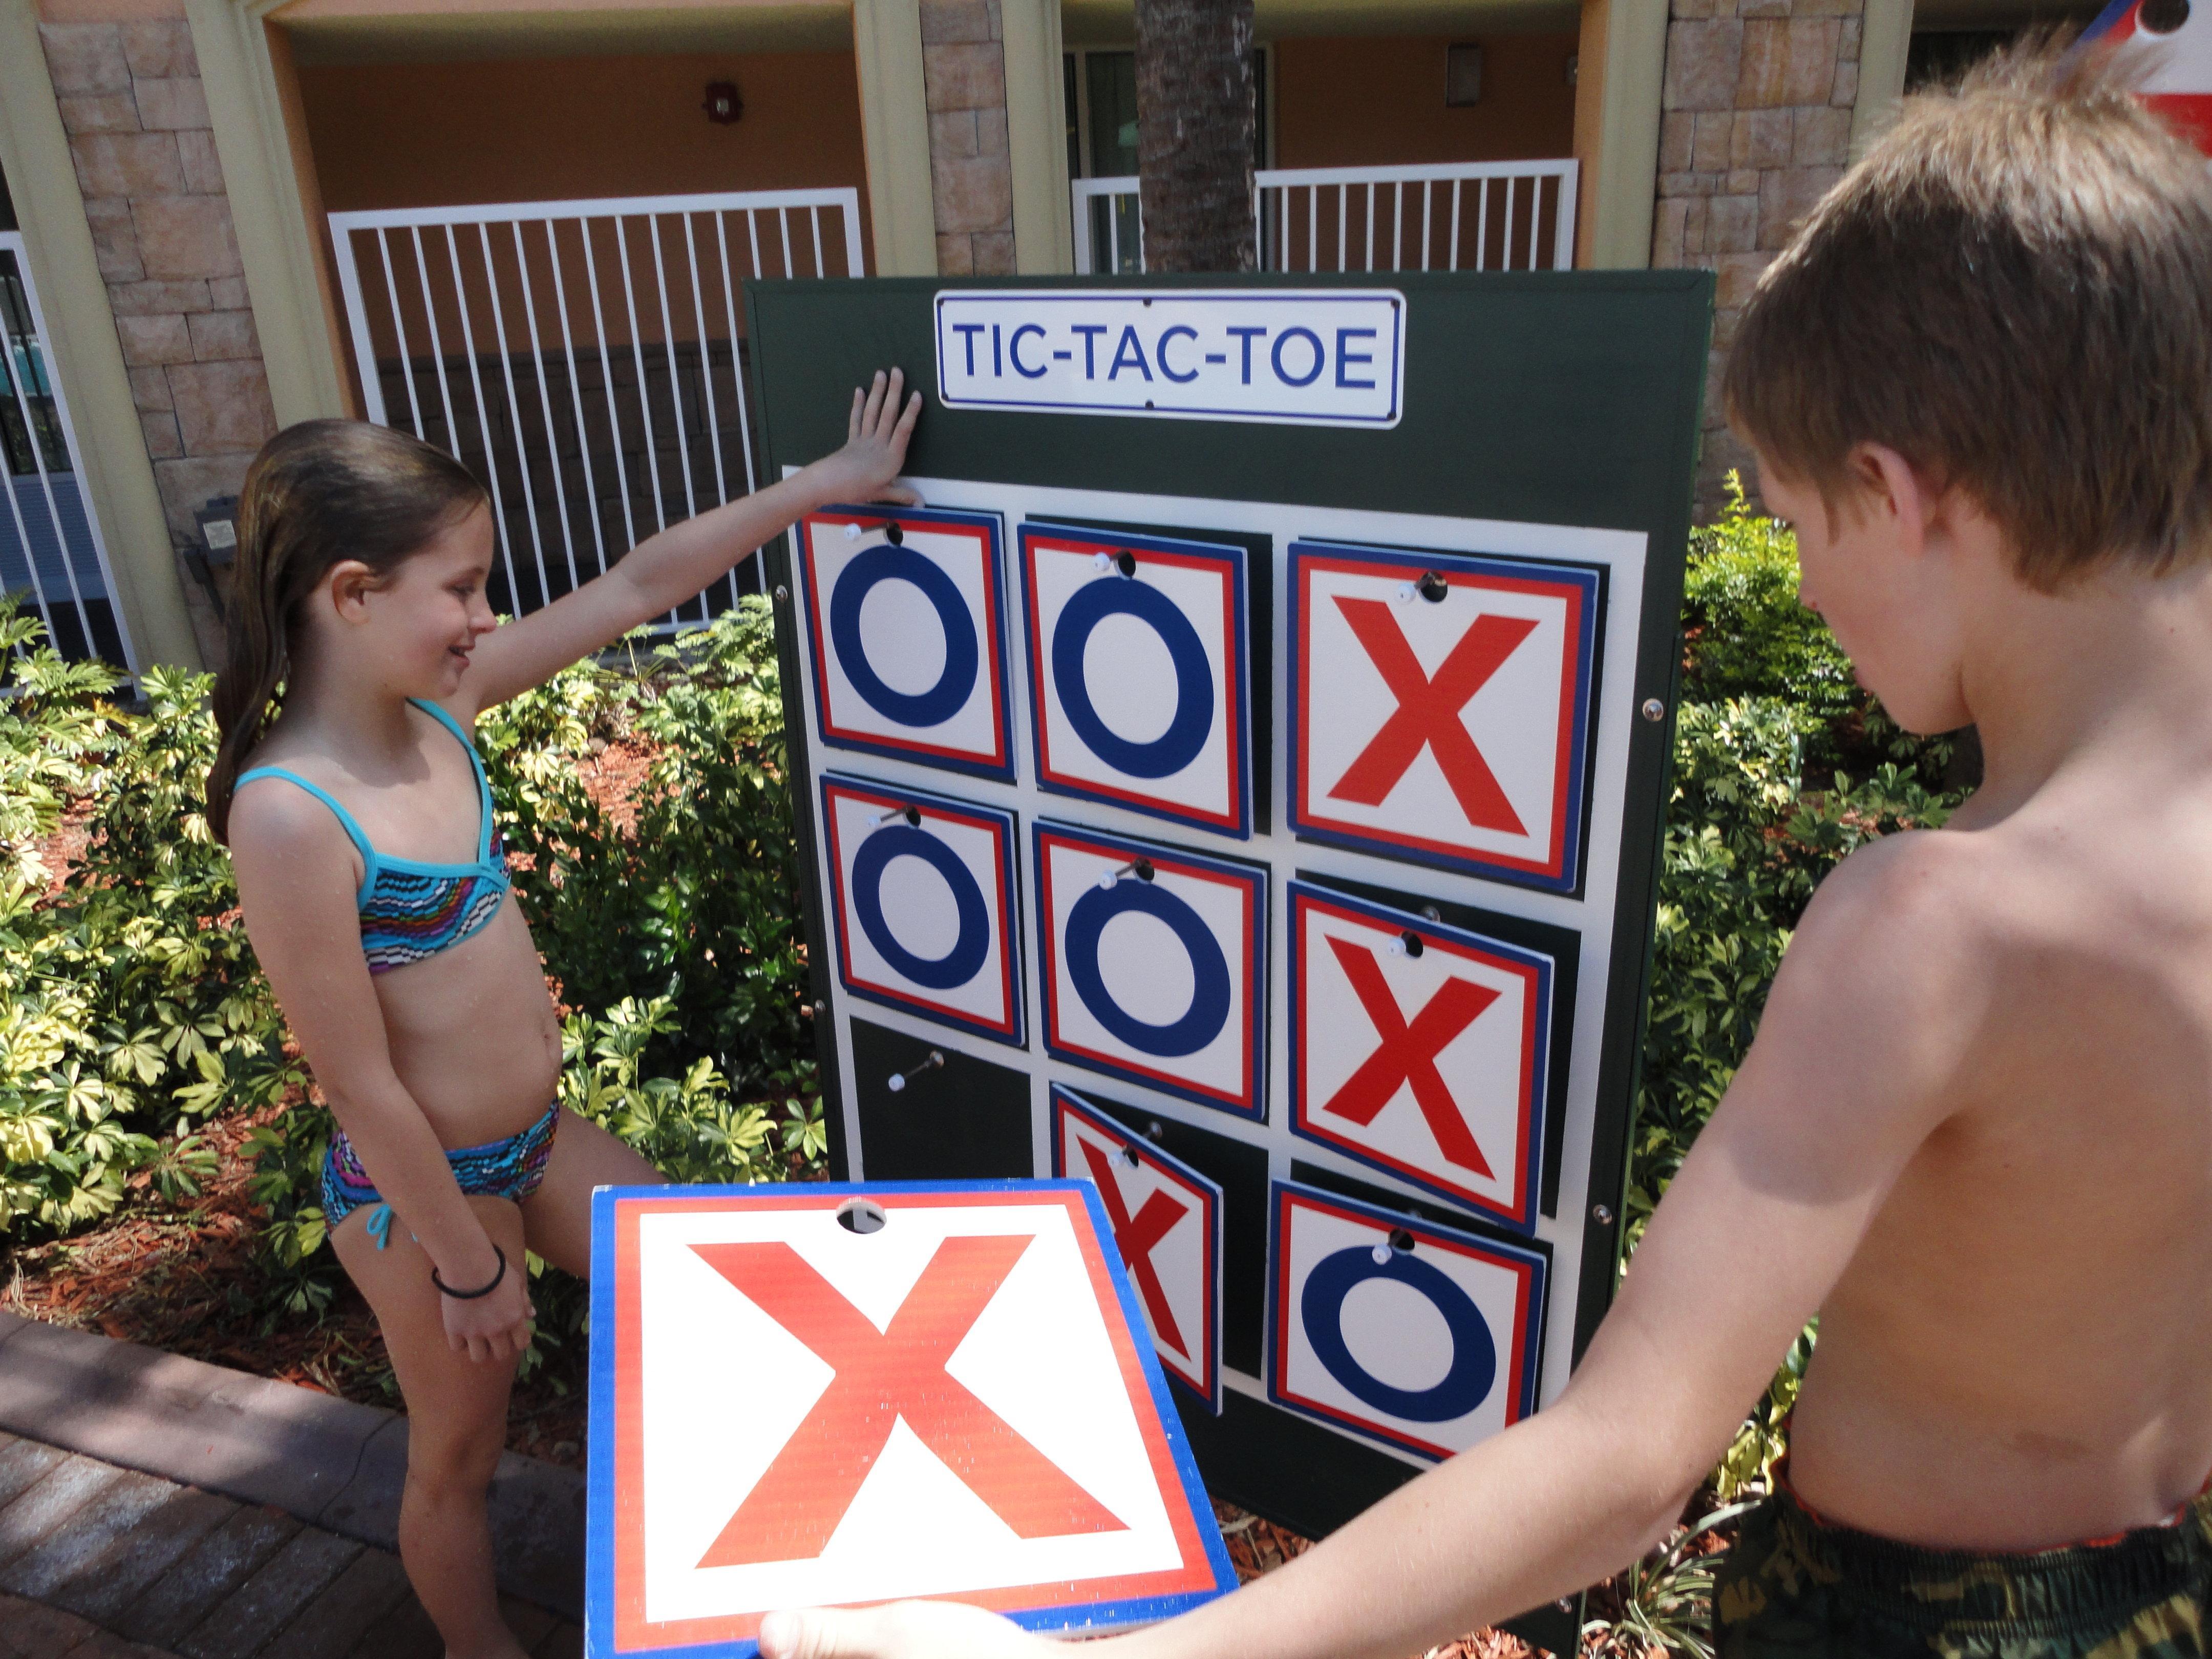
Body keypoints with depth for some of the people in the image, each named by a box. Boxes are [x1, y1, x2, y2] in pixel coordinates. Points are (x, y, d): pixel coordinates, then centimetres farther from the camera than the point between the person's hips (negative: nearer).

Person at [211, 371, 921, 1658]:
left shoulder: (438, 696, -8)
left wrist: (826, 483, -2)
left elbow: (639, 588, -4)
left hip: (537, 1137, 8)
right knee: (462, 1455, 17)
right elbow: (361, 1083, -23)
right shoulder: (293, 817, -28)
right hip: (424, 1185, -7)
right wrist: (467, 1260, -14)